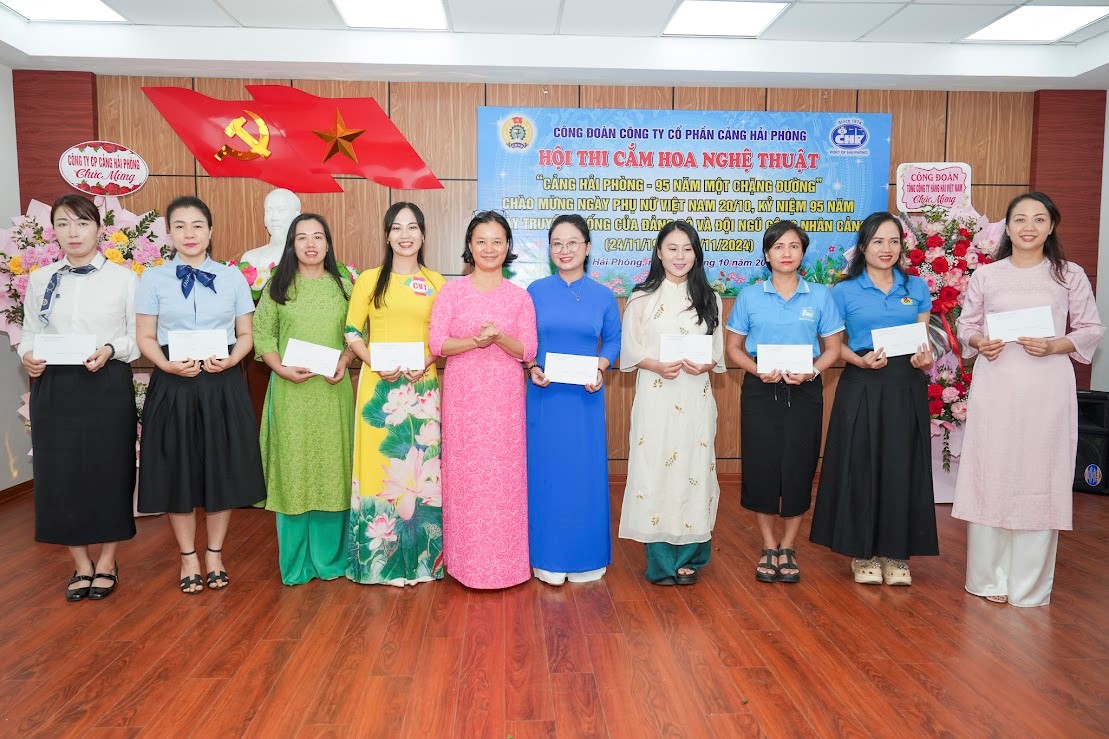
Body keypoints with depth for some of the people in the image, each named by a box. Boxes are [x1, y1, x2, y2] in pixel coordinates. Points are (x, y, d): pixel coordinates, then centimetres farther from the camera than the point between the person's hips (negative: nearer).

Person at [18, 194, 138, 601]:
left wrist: (110, 350, -18)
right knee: (58, 472, 4)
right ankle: (81, 564, 19)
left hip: (107, 386, -2)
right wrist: (28, 356, -11)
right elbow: (29, 334, 10)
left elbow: (139, 338, 0)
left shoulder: (124, 278, 2)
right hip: (53, 386, 3)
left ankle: (107, 563, 20)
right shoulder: (40, 280, 9)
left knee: (108, 468, 3)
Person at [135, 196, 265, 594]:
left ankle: (214, 554, 23)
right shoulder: (153, 277, 4)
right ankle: (188, 556, 22)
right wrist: (169, 366, -16)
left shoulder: (232, 277, 6)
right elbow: (145, 337, 2)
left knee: (222, 469, 6)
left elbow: (246, 334, 6)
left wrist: (230, 360, -13)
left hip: (223, 385, 1)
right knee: (177, 471, 5)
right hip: (173, 385, 0)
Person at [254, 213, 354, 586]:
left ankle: (330, 556, 17)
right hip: (290, 390, -1)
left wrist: (343, 363, -9)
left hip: (332, 390, 1)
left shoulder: (342, 286, 9)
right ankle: (295, 561, 14)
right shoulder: (278, 285, 5)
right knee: (292, 467, 2)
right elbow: (262, 335, 1)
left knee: (331, 465, 5)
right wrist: (282, 368, -13)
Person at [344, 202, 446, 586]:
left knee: (420, 466, 3)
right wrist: (375, 362, -13)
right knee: (380, 465, 1)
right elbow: (352, 332, 3)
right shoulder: (369, 279, 6)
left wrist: (426, 361, -10)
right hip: (379, 386, -1)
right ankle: (383, 556, 13)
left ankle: (420, 558, 16)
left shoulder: (437, 283, 9)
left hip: (423, 388, 1)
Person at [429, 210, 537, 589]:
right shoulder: (452, 291, 4)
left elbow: (528, 351, 2)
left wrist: (499, 338, -16)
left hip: (505, 397, 1)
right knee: (465, 474, 2)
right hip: (463, 395, 0)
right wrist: (475, 341, -18)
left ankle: (504, 560, 15)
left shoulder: (519, 295, 7)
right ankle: (466, 559, 15)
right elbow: (437, 343, -3)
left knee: (504, 474, 2)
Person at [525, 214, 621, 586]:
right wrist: (532, 368, -11)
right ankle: (549, 558, 18)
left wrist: (600, 368, -9)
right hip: (545, 393, 0)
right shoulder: (536, 291, 2)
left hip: (586, 395, 1)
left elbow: (613, 341, 8)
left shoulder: (603, 296, 4)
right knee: (546, 470, 4)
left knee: (586, 471, 5)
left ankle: (586, 556, 21)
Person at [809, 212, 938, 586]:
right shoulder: (844, 291, 2)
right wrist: (861, 360, -15)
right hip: (861, 388, -2)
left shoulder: (916, 288, 9)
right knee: (861, 466, 1)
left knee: (902, 468, 4)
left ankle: (896, 553, 17)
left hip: (906, 388, 2)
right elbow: (834, 344, 3)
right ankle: (862, 552, 15)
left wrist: (924, 359, -10)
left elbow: (924, 340, 12)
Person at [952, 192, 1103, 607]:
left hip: (1047, 389, 0)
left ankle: (1030, 584, 14)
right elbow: (966, 325, 12)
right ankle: (988, 577, 14)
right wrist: (979, 343, -9)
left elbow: (1091, 330, 7)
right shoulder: (986, 275, 7)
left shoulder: (1071, 276, 6)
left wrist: (1053, 347, -11)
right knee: (990, 475, 2)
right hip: (995, 385, 1)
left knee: (1039, 477, 1)